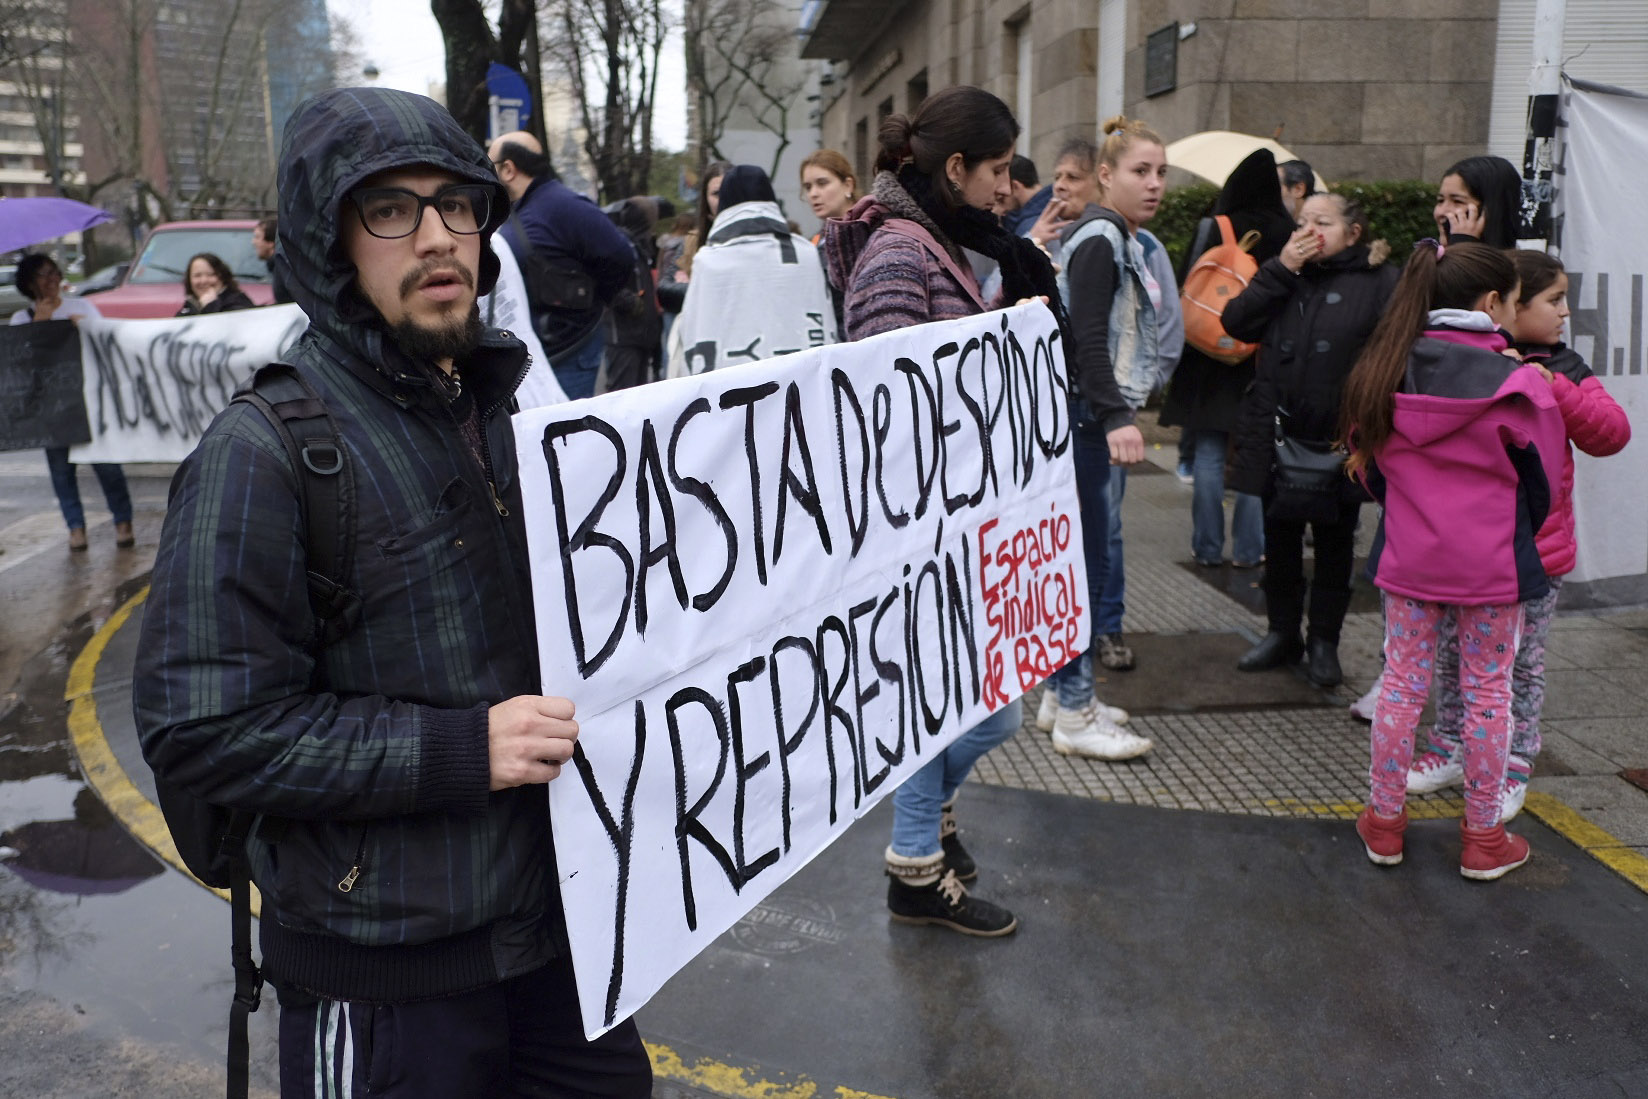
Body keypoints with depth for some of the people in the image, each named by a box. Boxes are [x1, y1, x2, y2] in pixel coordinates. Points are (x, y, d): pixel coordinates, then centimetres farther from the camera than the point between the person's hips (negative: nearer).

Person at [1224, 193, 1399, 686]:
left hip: (1340, 439, -4)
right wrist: (1280, 270, -10)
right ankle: (1282, 632, 28)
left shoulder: (1380, 283, -5)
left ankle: (1324, 641, 22)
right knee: (1279, 539, 13)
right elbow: (1236, 322, -3)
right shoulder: (1285, 275, 11)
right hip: (1277, 436, 4)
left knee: (1334, 543, 10)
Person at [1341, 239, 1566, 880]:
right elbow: (1541, 479, -2)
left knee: (1402, 683, 12)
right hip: (1491, 562, -3)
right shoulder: (1516, 384, -13)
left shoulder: (1384, 373, -3)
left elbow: (1369, 467, 9)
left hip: (1408, 558, 3)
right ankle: (1484, 839, 19)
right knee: (1487, 693, 9)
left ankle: (1384, 822, 21)